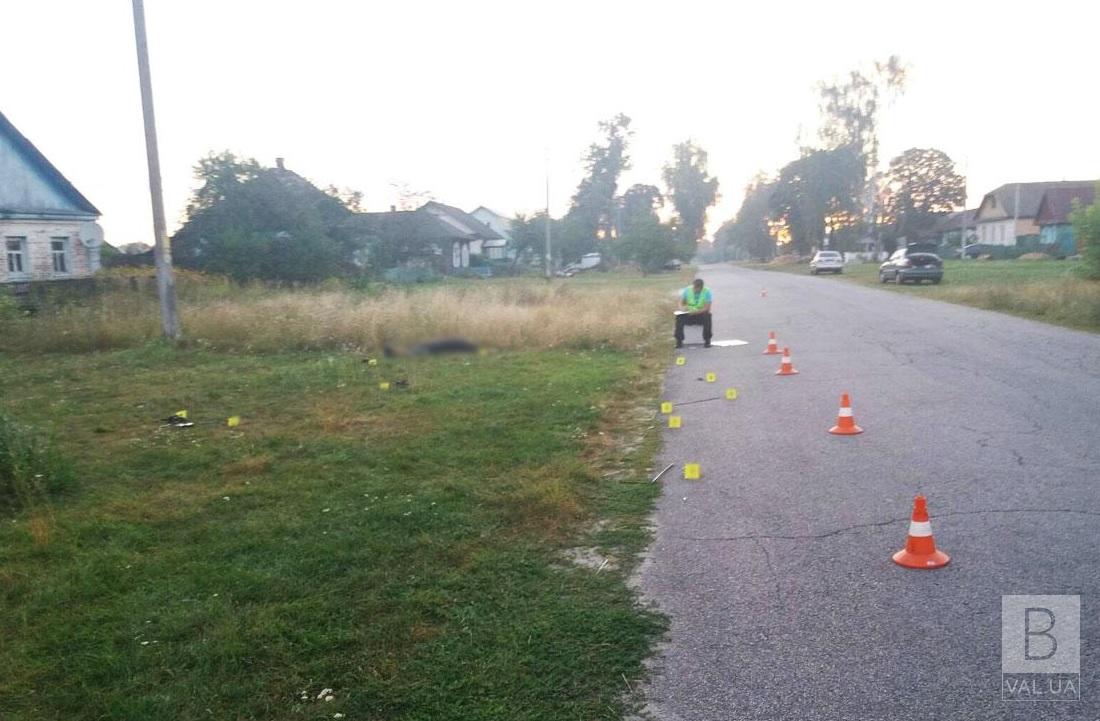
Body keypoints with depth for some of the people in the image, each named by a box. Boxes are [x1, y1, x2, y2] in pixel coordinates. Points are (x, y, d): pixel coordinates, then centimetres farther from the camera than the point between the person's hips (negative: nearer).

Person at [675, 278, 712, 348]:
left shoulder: (707, 292, -10)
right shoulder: (687, 290, -2)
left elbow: (707, 308, -15)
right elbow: (681, 303, 1)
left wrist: (696, 312, -31)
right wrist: (682, 308, -24)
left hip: (701, 314, -2)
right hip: (688, 315, 2)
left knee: (707, 317, -35)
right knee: (679, 317, -30)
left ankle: (707, 341, -20)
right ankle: (679, 341, -22)